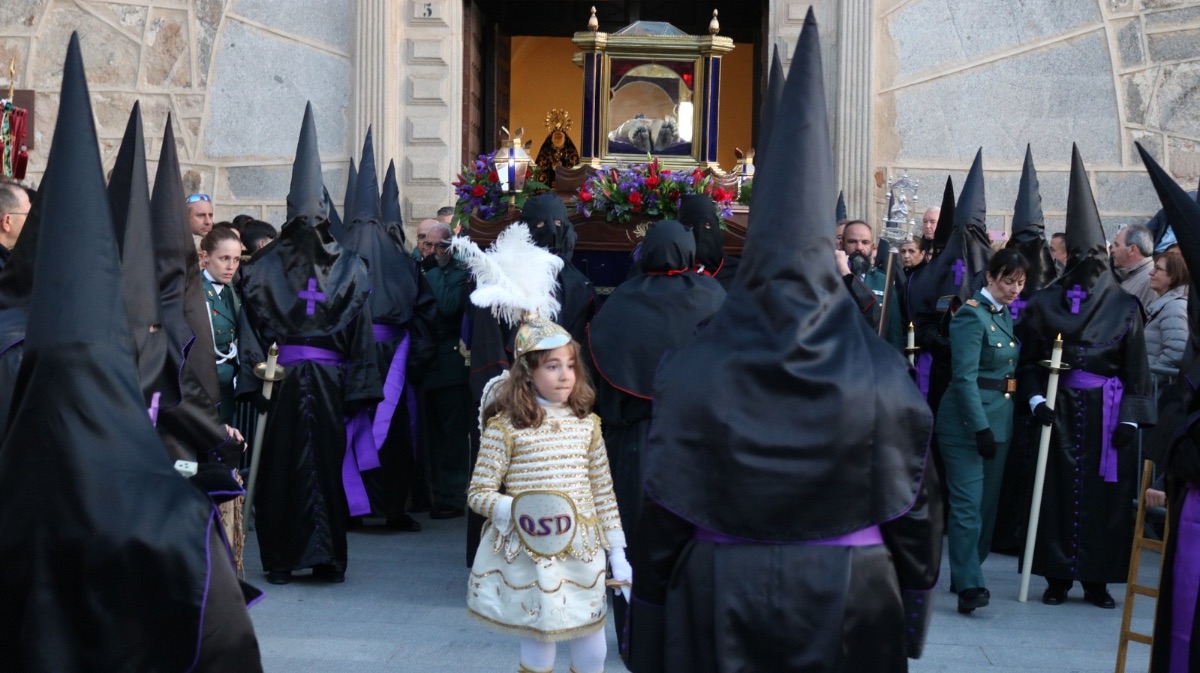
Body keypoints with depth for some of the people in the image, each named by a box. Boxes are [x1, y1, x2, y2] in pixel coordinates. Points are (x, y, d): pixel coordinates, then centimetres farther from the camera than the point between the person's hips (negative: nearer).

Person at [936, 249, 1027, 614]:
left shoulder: (1005, 314, 13)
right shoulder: (972, 314, -12)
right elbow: (964, 377, -18)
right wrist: (981, 427, -23)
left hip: (999, 420, 9)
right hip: (967, 422, -9)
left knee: (988, 502, 12)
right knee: (968, 503, -11)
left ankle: (965, 573, 22)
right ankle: (969, 584, -13)